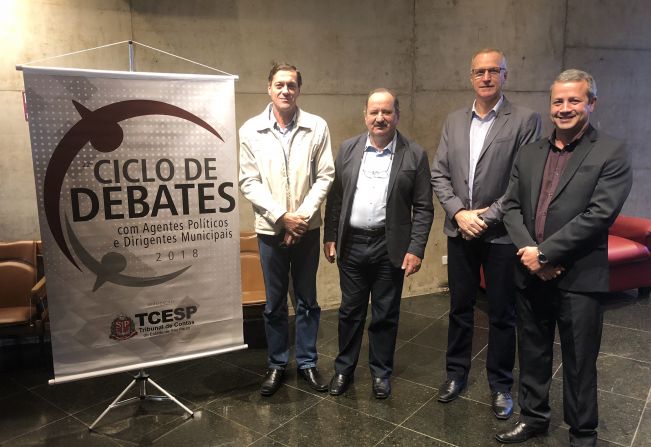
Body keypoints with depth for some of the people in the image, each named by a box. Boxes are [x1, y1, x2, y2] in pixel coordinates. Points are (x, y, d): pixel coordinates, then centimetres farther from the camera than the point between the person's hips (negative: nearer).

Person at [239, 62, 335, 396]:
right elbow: (248, 182, -4)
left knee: (307, 301, 12)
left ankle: (307, 363, 29)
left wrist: (301, 216, -12)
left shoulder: (317, 127, -2)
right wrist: (282, 216, -12)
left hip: (306, 228, 1)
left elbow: (325, 177, -4)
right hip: (270, 229, 0)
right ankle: (277, 365, 29)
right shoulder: (250, 130, -3)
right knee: (274, 303, 11)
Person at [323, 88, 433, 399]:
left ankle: (381, 373, 30)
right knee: (350, 311, 14)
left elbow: (423, 208, -3)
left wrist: (416, 249, -9)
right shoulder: (348, 149, 4)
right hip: (351, 243, 2)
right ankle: (344, 369, 32)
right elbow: (335, 197, 7)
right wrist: (330, 237, 5)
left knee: (385, 315, 11)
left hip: (391, 247, -2)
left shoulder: (415, 155, -3)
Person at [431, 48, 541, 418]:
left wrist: (487, 216, -15)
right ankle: (456, 374, 33)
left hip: (502, 233, -3)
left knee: (502, 314, 9)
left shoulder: (526, 120, -5)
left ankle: (501, 385, 27)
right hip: (460, 230, 4)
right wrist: (458, 212, -9)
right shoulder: (454, 121, 8)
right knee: (460, 307, 15)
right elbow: (439, 175, 5)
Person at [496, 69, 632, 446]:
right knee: (533, 354, 18)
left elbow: (599, 214, -16)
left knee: (579, 363, 10)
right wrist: (528, 251, -11)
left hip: (578, 277, -4)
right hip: (531, 274, 5)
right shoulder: (529, 153, 9)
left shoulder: (612, 153, -5)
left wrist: (545, 252, -17)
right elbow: (512, 206, 5)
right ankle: (534, 417, 38)